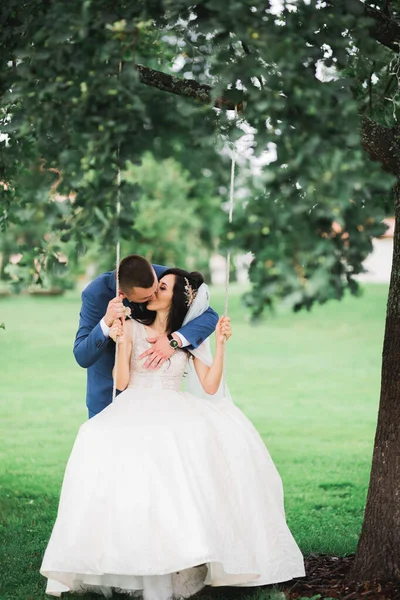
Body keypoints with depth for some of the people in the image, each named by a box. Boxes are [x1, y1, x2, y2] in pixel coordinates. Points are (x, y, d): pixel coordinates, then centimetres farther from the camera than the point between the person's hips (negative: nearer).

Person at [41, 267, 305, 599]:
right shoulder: (132, 328, 12)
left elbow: (210, 386, 4)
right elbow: (122, 382, 2)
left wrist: (221, 344, -1)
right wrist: (120, 343, -9)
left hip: (177, 410, 2)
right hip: (136, 410, -2)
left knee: (224, 436, -30)